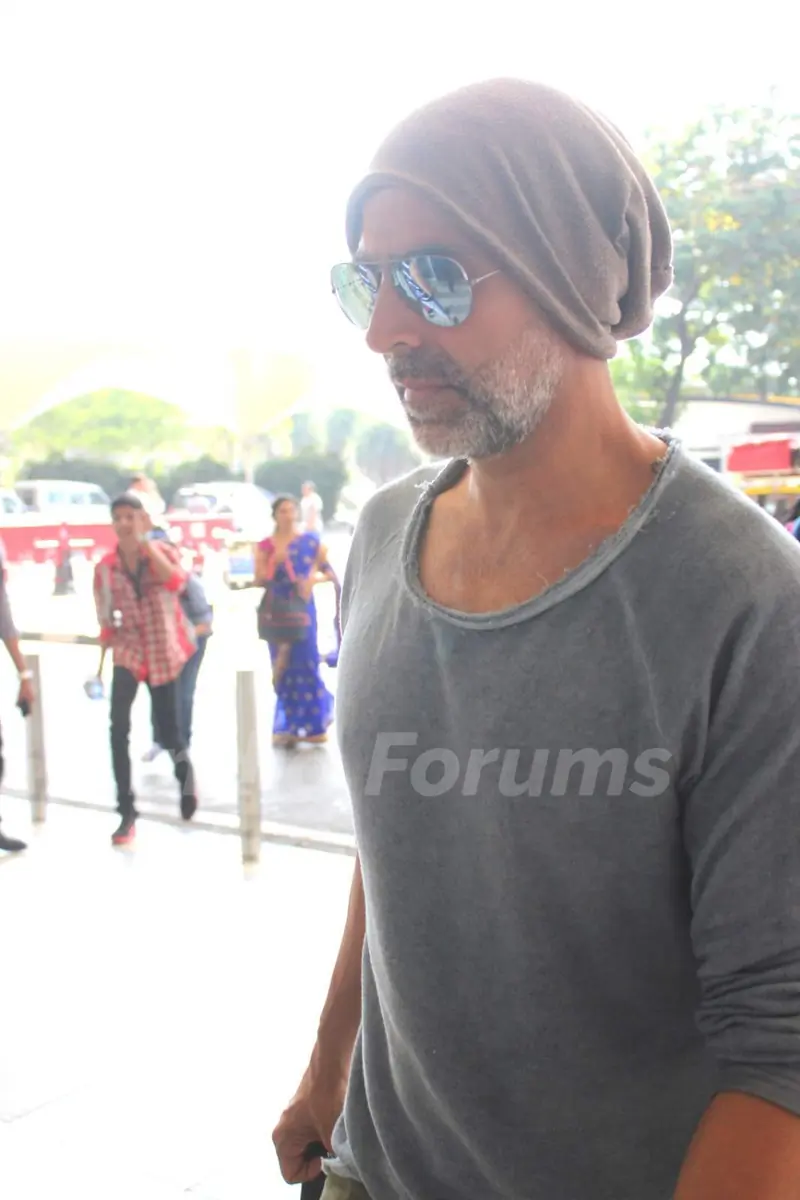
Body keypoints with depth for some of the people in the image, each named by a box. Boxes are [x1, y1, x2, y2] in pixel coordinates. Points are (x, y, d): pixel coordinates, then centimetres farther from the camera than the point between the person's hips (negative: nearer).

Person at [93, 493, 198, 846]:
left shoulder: (163, 551, -6)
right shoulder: (105, 567, -1)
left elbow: (177, 582, -28)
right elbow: (105, 618, 10)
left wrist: (146, 545, -26)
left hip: (164, 652, -1)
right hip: (128, 653, 1)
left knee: (167, 731, 6)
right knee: (118, 726, -20)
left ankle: (183, 767, 44)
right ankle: (127, 813, -12)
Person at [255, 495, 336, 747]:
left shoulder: (310, 542, 2)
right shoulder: (265, 546, 4)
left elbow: (329, 572, 3)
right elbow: (259, 581, -2)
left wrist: (315, 579, -16)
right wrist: (274, 561, -15)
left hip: (302, 608, -1)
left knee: (306, 662, -2)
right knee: (284, 667, 4)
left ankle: (312, 724, 8)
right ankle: (289, 726, 11)